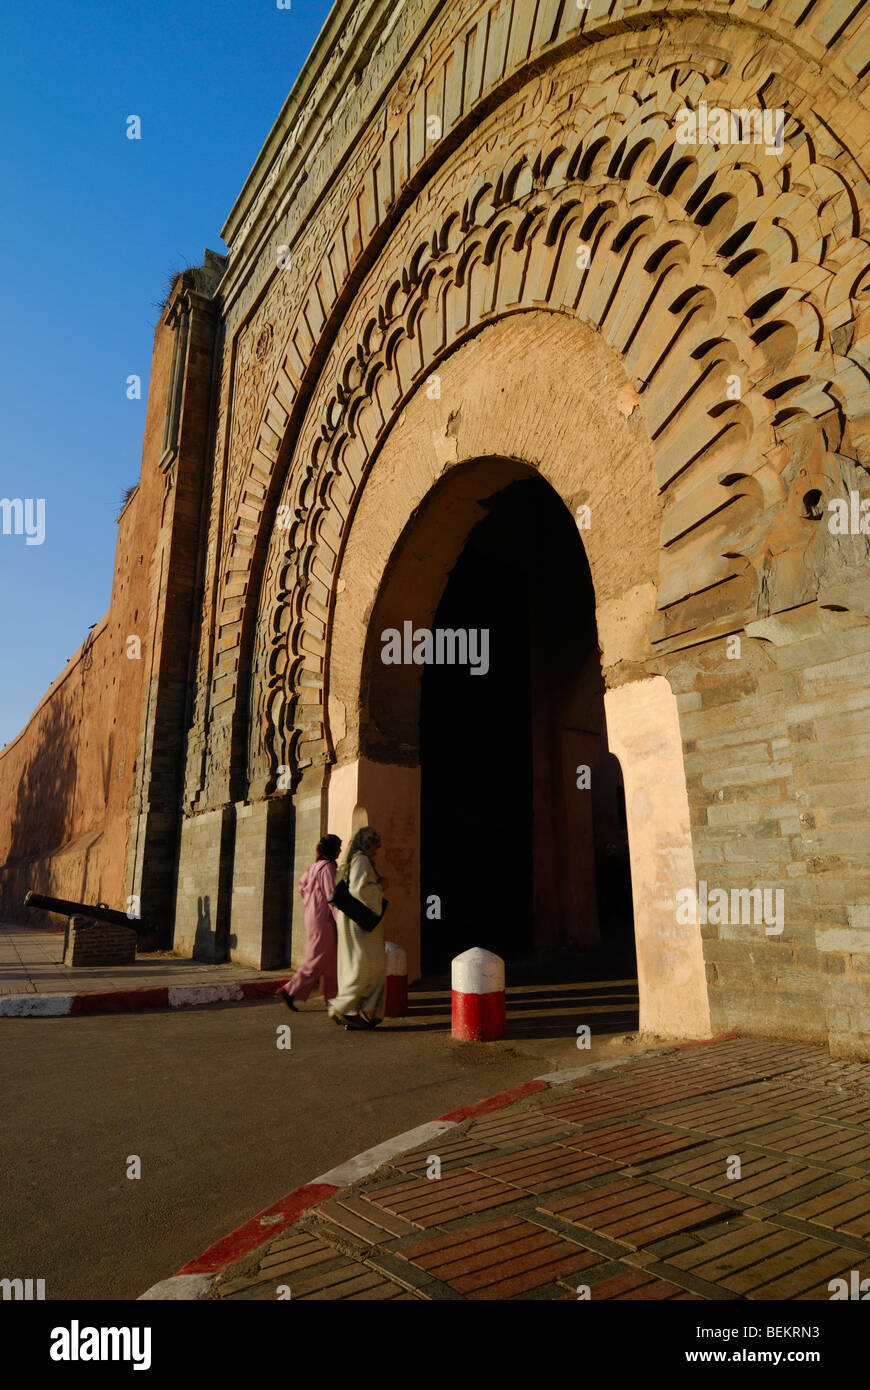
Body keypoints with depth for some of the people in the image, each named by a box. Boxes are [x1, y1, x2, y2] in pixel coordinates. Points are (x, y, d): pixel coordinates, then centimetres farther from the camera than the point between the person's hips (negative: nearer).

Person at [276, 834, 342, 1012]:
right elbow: (331, 896, -19)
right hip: (322, 919, -10)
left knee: (331, 959, 13)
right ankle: (289, 992, 1)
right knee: (318, 960, -3)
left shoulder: (315, 866, 11)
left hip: (313, 915, 10)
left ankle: (332, 998, 18)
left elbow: (302, 884, 23)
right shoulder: (328, 867, -15)